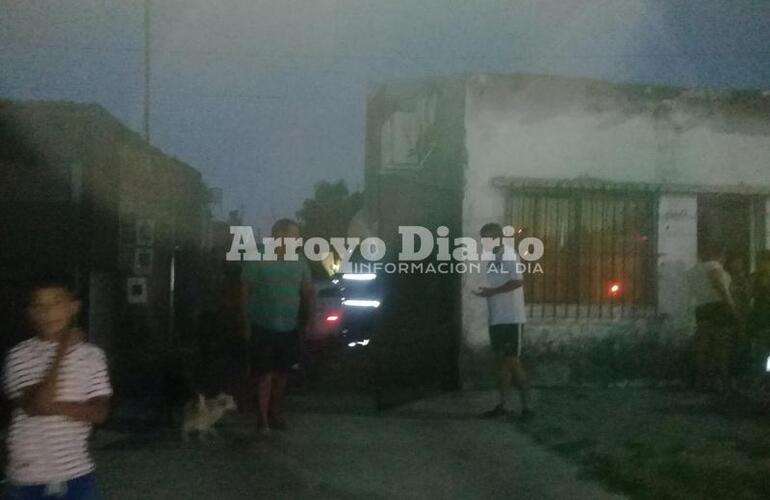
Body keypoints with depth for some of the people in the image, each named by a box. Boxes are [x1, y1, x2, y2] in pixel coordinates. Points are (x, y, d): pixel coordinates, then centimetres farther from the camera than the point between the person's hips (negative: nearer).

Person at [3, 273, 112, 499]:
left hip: (77, 475, 1)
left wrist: (53, 406, -18)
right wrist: (62, 352, -16)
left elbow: (99, 413, -6)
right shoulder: (19, 356, -6)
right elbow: (35, 405, -19)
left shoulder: (92, 355, -1)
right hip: (28, 478, -1)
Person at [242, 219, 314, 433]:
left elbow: (308, 294, 12)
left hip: (290, 329, 4)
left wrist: (306, 323, 9)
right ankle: (263, 419, 7)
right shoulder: (257, 261, -10)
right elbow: (246, 292, -7)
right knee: (265, 374, -2)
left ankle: (275, 412, 28)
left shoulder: (300, 263, 4)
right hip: (264, 328, -4)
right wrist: (248, 322, -9)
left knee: (282, 373, 13)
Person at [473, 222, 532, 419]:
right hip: (496, 318, 8)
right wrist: (485, 291, 3)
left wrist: (491, 291, -20)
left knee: (513, 362, -6)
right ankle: (502, 405, 15)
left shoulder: (508, 255, -10)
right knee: (500, 362, 10)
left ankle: (526, 407, 2)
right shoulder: (492, 259, 15)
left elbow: (518, 281, -22)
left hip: (511, 318, -8)